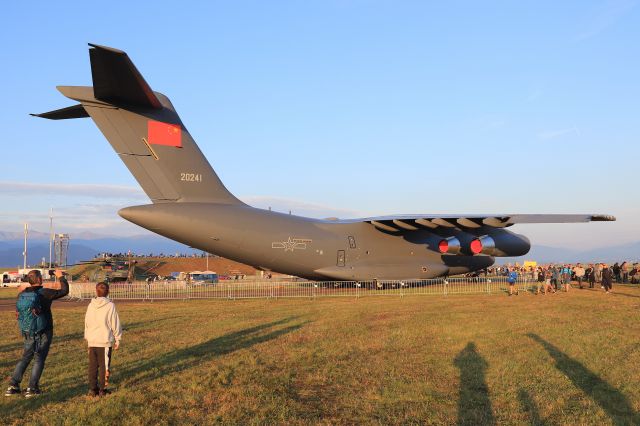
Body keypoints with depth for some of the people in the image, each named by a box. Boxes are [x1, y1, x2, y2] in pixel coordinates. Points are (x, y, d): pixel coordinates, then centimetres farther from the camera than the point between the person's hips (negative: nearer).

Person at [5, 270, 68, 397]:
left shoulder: (22, 294, 0)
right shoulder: (45, 293, -15)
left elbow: (18, 312, 14)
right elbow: (65, 290, -5)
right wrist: (60, 277, 9)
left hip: (28, 333, 5)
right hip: (43, 333, -5)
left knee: (25, 358, 16)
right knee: (39, 359, 4)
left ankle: (13, 386, 11)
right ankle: (32, 388, 4)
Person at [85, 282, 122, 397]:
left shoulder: (91, 306, 3)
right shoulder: (110, 306, -9)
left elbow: (87, 323, 11)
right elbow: (115, 324, -6)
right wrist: (117, 339, 4)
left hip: (92, 341, 4)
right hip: (105, 341, -4)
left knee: (93, 366, 11)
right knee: (104, 366, 4)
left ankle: (92, 389, 14)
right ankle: (102, 389, 7)